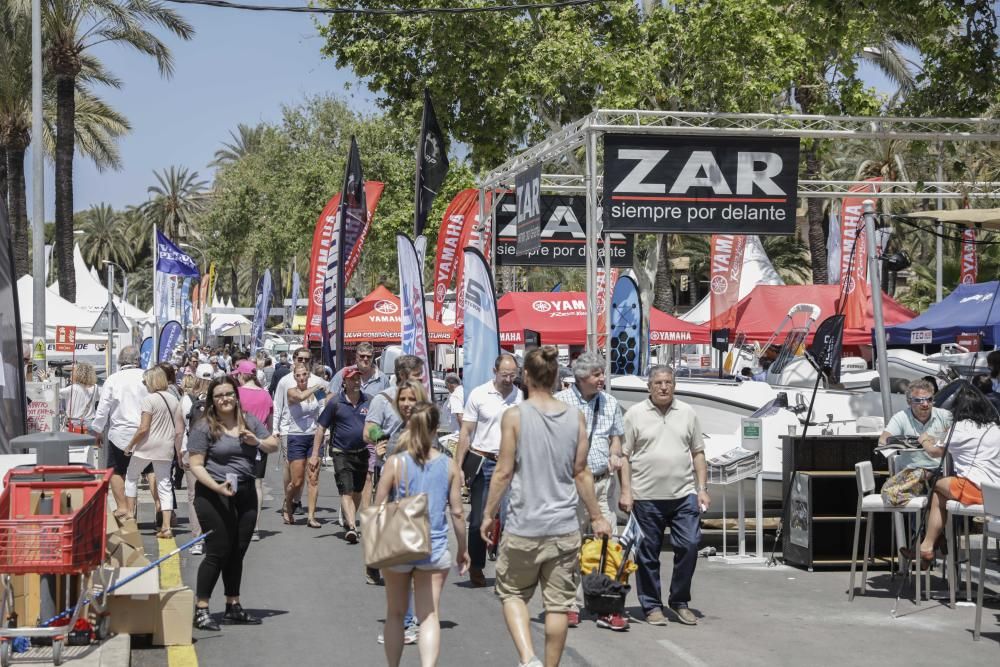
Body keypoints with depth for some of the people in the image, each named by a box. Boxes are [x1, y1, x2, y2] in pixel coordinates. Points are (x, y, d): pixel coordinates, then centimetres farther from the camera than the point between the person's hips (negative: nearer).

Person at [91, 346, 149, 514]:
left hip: (121, 432, -1)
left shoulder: (113, 379, -4)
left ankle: (122, 506, 4)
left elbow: (103, 408, -1)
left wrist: (97, 431, 10)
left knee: (116, 471, 10)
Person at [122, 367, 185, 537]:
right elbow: (180, 429, 7)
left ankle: (129, 514, 19)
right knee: (164, 484, 5)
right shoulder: (173, 400, 7)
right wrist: (178, 450, 15)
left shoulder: (149, 399, -12)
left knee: (131, 477, 17)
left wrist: (130, 445, -4)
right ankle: (166, 527, 0)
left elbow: (143, 428, -16)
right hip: (166, 448, 5)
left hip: (147, 446, -5)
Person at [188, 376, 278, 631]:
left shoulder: (249, 421, 9)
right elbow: (196, 465, -11)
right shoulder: (204, 427, -8)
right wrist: (217, 487, -23)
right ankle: (201, 610, 3)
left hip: (245, 493, 6)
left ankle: (233, 607, 24)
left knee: (237, 552, 13)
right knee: (218, 552, -6)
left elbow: (274, 445, 14)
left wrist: (257, 442, -7)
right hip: (213, 496, -6)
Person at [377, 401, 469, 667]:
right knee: (430, 616, 3)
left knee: (395, 614, 17)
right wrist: (462, 549, 13)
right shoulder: (449, 466, -4)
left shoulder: (395, 463, -9)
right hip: (435, 550, 0)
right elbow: (457, 512, 0)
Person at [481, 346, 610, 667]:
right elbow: (581, 473, 5)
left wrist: (488, 514, 5)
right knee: (558, 603, 10)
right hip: (565, 528, 3)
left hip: (523, 525, -2)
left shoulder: (514, 415, -8)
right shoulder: (575, 417, 1)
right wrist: (597, 517, 15)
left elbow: (504, 472, -6)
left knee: (512, 593, 14)